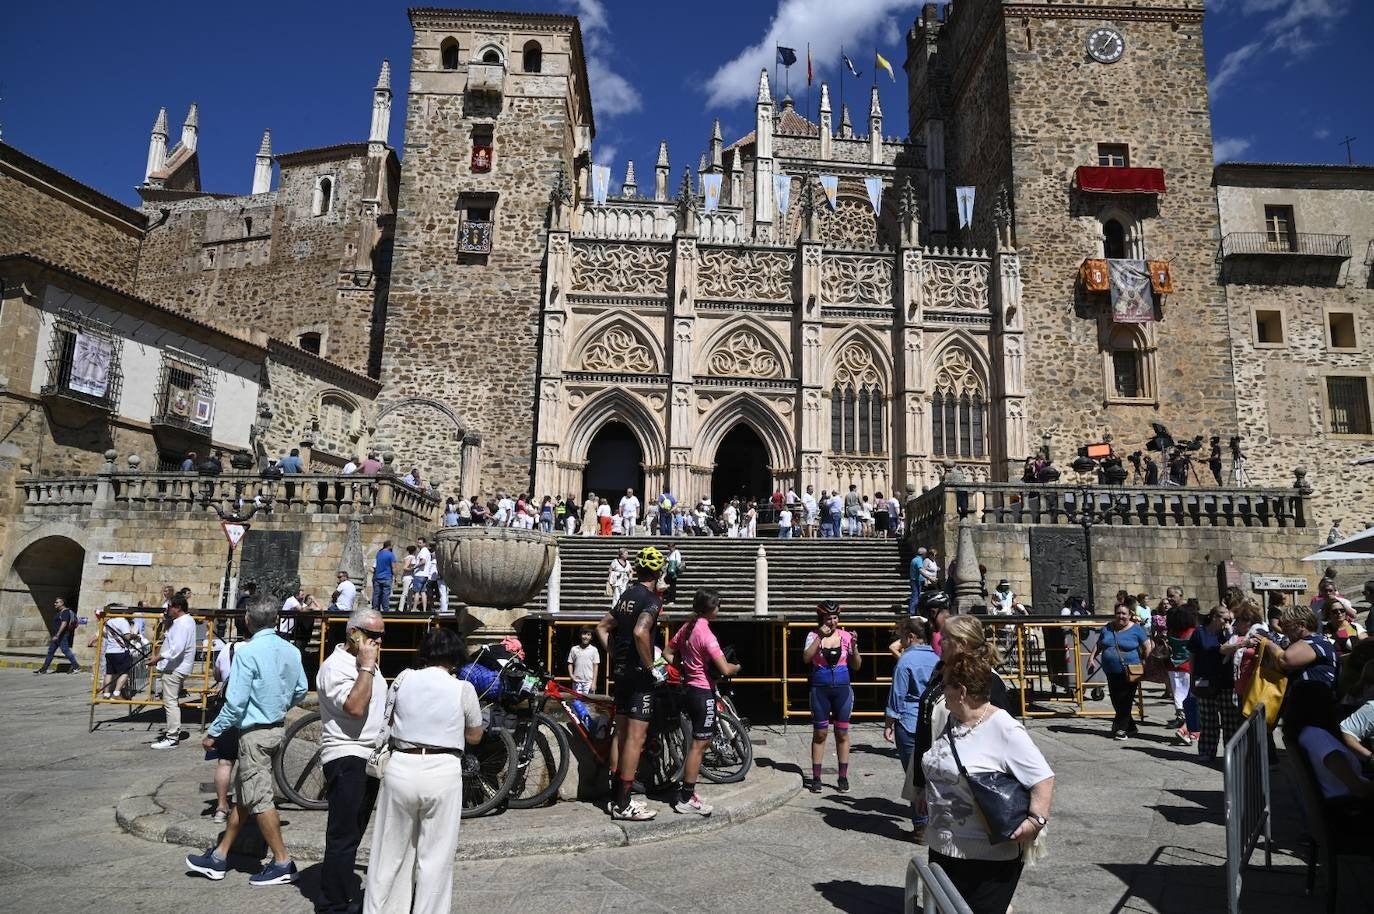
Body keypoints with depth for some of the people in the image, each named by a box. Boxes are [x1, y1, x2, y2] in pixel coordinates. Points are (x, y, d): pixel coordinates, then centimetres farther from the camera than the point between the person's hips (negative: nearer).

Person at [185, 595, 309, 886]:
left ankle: (282, 862, 5)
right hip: (277, 728, 8)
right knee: (243, 795, 17)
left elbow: (235, 700, -19)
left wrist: (214, 732, -7)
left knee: (259, 799, 0)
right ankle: (220, 856, 29)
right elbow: (301, 691, 10)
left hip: (254, 732, -8)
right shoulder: (291, 651, 2)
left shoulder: (248, 652, -18)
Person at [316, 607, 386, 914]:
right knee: (343, 837, -7)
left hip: (370, 758, 9)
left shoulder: (367, 664, 14)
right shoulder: (335, 667, -15)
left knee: (353, 835, 16)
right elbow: (355, 707, -29)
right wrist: (367, 668, -23)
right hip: (346, 759, -9)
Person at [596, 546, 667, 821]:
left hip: (621, 671, 9)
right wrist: (652, 668, -21)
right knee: (636, 737, -4)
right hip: (639, 674, -9)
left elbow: (602, 627, 17)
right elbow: (640, 632, -31)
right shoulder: (652, 599, -14)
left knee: (621, 733, 13)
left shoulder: (627, 595, 12)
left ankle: (617, 798, 20)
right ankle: (623, 805, -1)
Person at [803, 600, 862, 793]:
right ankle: (816, 777, 13)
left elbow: (856, 666, 3)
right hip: (820, 689, -1)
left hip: (842, 689, 1)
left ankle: (843, 777, 17)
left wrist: (854, 646, -12)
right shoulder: (814, 635, -2)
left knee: (842, 733, 6)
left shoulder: (845, 636, 1)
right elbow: (806, 658, -17)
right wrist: (820, 638, -22)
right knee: (819, 733, 5)